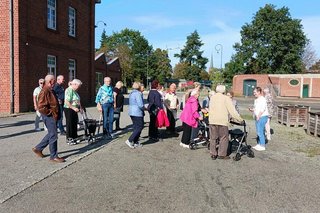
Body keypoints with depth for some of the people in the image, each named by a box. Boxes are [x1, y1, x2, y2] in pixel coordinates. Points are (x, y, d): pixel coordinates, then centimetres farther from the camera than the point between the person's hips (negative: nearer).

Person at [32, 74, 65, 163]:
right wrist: (51, 113, -17)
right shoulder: (44, 92, -19)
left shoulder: (50, 91, 13)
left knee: (51, 134, 20)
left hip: (53, 116, 10)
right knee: (53, 136, -3)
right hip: (49, 117, -10)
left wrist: (56, 113, 15)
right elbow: (41, 107, -25)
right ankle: (54, 156, 8)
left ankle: (38, 148, 33)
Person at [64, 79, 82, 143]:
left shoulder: (74, 91, 14)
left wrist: (80, 107, 14)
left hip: (74, 110, 9)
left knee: (75, 124, 14)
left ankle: (74, 137, 24)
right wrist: (74, 108, -23)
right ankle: (69, 138, 10)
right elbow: (67, 102, -24)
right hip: (69, 109, -9)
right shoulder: (69, 90, -17)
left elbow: (77, 100, 22)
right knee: (70, 124, 0)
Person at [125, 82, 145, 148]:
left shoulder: (131, 93, 14)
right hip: (137, 113, -9)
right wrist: (144, 108, -1)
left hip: (132, 112, 9)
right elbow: (140, 105, -22)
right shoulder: (138, 93, -15)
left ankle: (136, 142, 16)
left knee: (136, 127, 14)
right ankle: (129, 140, -8)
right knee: (139, 127, -3)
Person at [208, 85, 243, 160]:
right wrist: (240, 119, -1)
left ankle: (213, 154, 16)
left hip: (212, 120, 5)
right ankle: (222, 154, 8)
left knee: (213, 138, 11)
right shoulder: (226, 98, -5)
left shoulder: (212, 97, 10)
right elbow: (232, 111, -8)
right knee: (224, 138, 7)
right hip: (222, 121, -5)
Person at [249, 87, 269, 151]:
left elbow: (262, 109, -19)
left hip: (262, 117, -9)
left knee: (260, 131, -8)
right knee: (258, 132, 12)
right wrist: (251, 109, 4)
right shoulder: (256, 100, 16)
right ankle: (259, 144, 20)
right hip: (257, 118, 9)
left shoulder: (262, 99, -12)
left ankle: (262, 146, -2)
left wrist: (258, 116, -20)